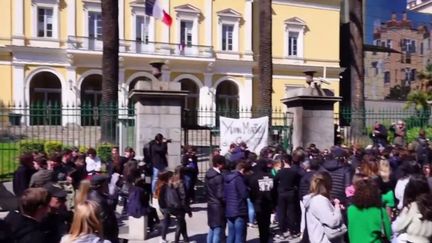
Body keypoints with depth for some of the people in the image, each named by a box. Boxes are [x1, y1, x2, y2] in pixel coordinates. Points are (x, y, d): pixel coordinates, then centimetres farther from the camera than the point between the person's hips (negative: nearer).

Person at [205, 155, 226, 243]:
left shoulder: (208, 173, 6)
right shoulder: (219, 177, -21)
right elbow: (220, 195, -21)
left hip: (211, 205, 9)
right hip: (218, 206, -9)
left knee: (212, 230, 18)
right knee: (218, 232, -2)